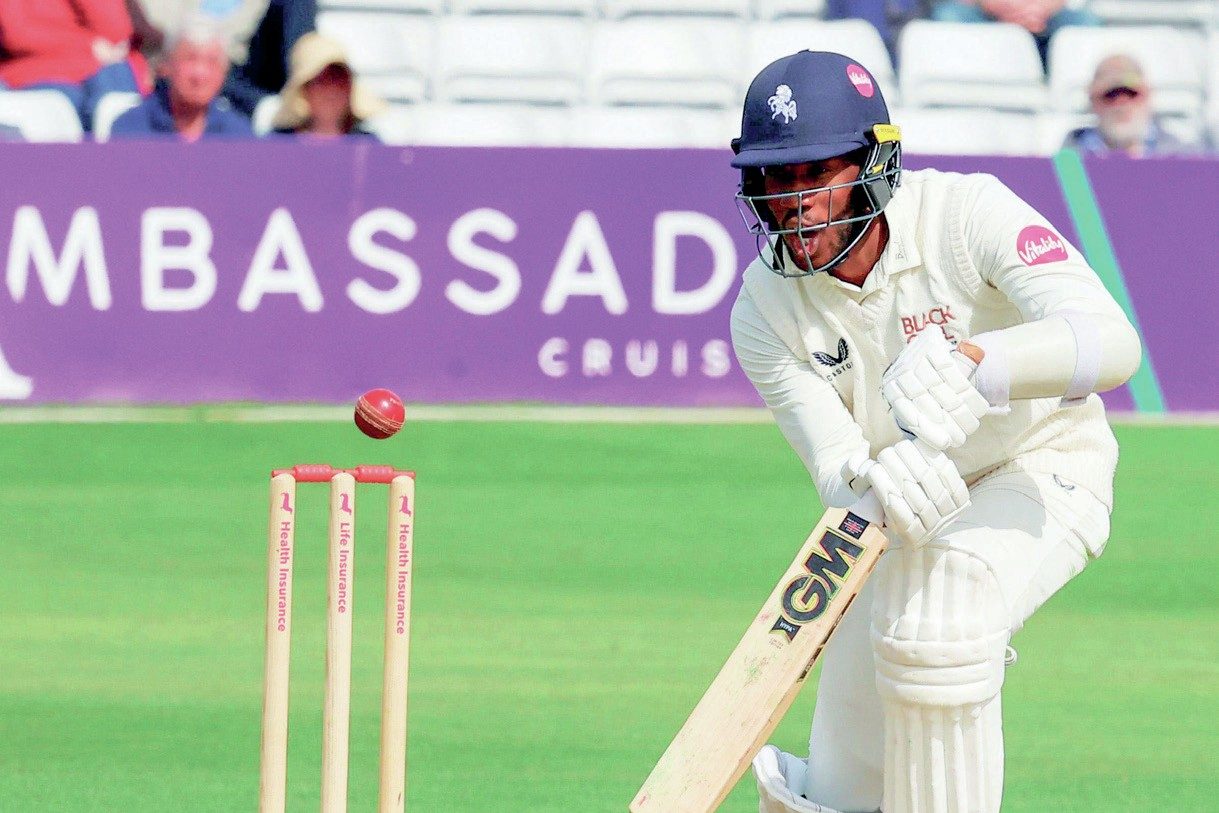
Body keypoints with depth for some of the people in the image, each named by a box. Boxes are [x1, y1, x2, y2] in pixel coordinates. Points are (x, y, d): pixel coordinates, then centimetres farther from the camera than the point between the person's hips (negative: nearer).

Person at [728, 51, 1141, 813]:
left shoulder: (967, 213, -28)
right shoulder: (766, 311, -16)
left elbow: (1112, 342, -40)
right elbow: (837, 472, -22)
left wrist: (967, 362, -59)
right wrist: (879, 487, -48)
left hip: (1044, 465, -4)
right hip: (917, 507, 4)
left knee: (934, 630, -35)